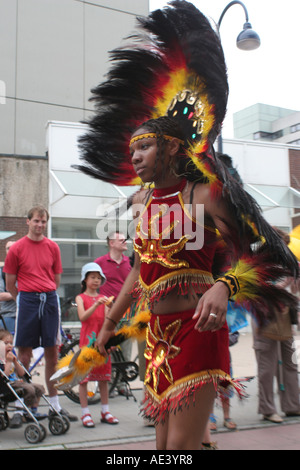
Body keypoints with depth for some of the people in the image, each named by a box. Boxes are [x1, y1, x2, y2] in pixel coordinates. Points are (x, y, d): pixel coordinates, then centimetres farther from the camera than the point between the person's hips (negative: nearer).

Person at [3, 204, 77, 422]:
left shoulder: (53, 247, 7)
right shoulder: (17, 248, -1)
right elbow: (10, 283, 3)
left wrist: (47, 296, 6)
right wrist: (24, 300, 6)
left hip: (50, 300, 3)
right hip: (27, 300, -3)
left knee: (52, 352, 8)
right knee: (24, 354, 1)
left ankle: (55, 405, 18)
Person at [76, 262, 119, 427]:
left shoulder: (103, 299, 11)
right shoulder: (81, 298, 1)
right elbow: (82, 317, -15)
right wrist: (96, 305, -27)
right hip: (87, 340, -3)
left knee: (104, 377, 8)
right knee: (83, 377, -2)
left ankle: (105, 412, 17)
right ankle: (85, 414, 7)